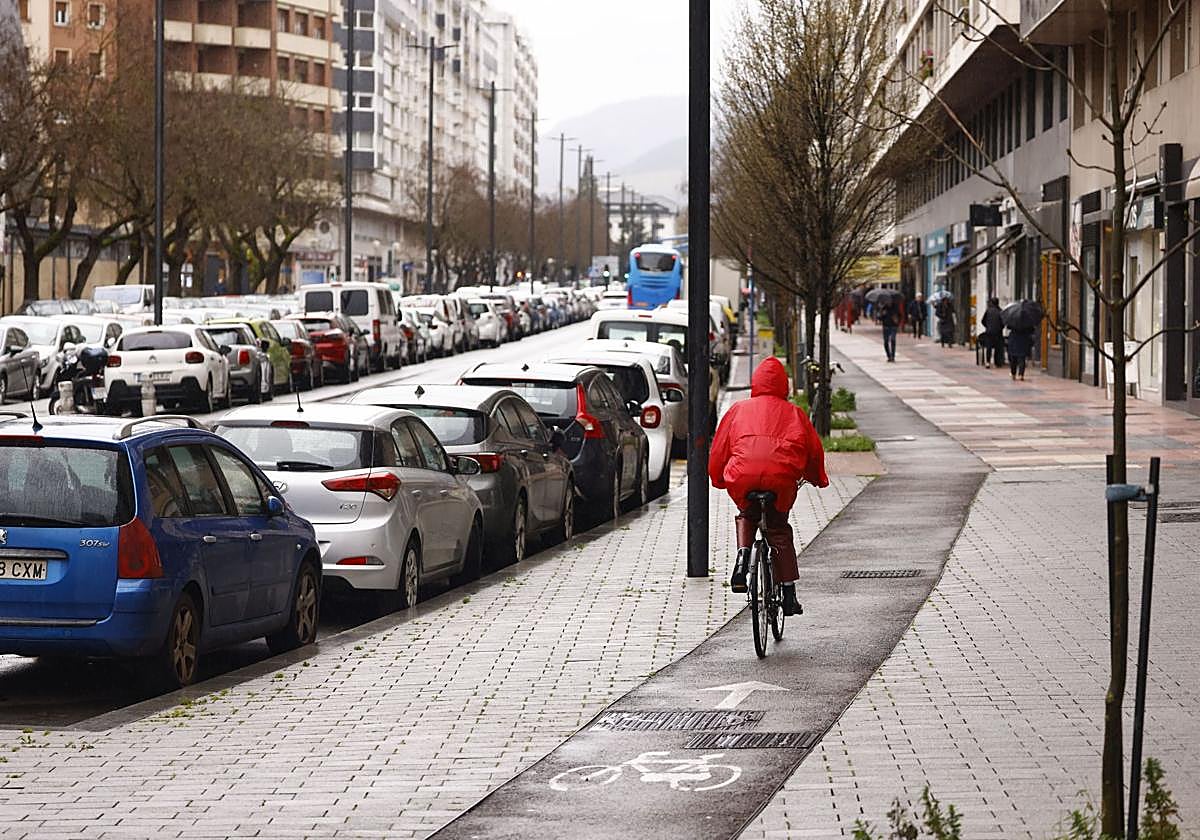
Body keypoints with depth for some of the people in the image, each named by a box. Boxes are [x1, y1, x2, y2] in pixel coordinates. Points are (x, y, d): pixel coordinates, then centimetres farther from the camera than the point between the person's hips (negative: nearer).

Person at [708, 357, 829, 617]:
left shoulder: (738, 409, 24)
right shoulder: (794, 412, 23)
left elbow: (719, 448, 24)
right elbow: (814, 448, 25)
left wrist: (718, 479, 39)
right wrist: (817, 479, 42)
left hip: (742, 478, 0)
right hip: (782, 477, 0)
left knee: (746, 516, 31)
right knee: (779, 531, 18)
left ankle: (742, 555, 3)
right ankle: (789, 594, 11)